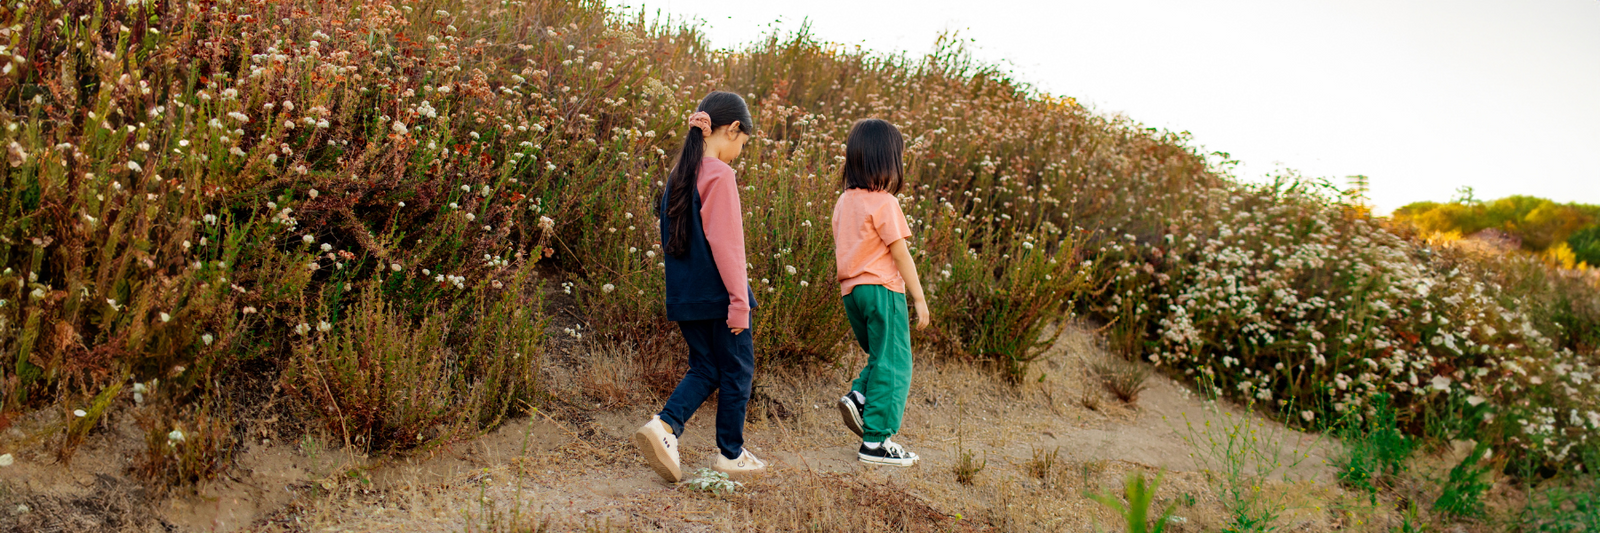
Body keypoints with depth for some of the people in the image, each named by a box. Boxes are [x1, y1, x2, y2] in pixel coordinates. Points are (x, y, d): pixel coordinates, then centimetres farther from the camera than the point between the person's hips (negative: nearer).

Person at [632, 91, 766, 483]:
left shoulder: (679, 175, 10)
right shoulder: (719, 175, -15)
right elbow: (726, 244, -19)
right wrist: (740, 301, -16)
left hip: (684, 296, 8)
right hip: (718, 295, -8)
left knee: (705, 369, 15)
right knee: (736, 370, 8)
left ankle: (664, 425, -5)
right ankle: (731, 454, 17)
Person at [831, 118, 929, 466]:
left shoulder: (844, 202, 9)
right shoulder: (884, 202, -13)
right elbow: (900, 255, -12)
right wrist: (919, 298, -7)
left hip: (851, 291, 8)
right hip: (882, 290, -8)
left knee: (881, 357, 23)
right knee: (893, 365, 0)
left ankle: (858, 398, 2)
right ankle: (875, 442, 0)